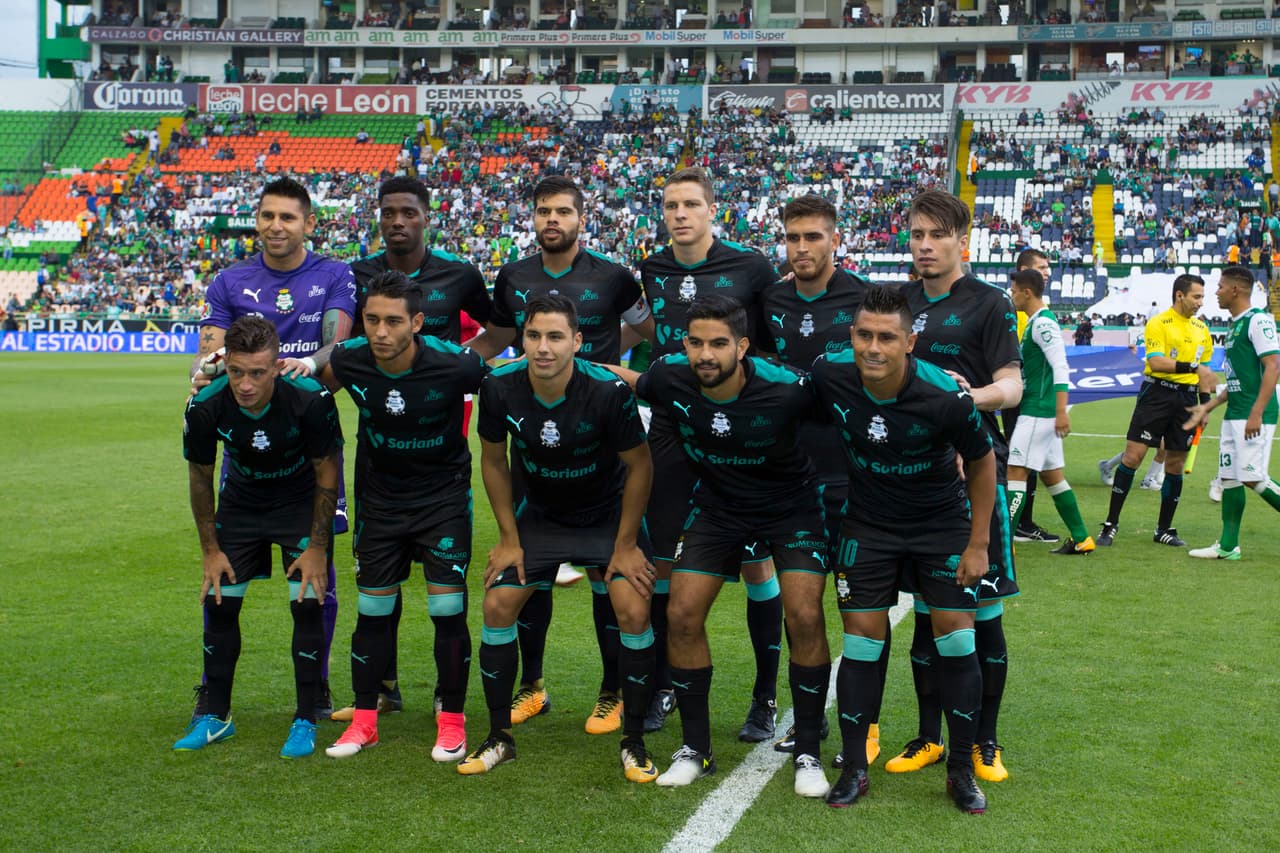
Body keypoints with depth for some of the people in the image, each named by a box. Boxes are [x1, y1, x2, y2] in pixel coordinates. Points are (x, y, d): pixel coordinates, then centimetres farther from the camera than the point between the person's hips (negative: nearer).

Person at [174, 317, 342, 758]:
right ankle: (215, 717, 18)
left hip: (302, 502, -2)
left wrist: (317, 548, -14)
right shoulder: (205, 406, -26)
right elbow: (200, 476, -7)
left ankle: (305, 721, 3)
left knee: (307, 603, -11)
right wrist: (210, 550, -4)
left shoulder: (310, 398, -31)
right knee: (219, 602, 1)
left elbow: (327, 472, -16)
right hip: (240, 501, 2)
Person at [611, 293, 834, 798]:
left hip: (791, 506, -3)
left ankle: (807, 753, 2)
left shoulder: (786, 390, -30)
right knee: (682, 615, -5)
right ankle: (695, 748, 11)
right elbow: (628, 380, 4)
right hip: (716, 506, 3)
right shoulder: (671, 379, -20)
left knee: (805, 618, -15)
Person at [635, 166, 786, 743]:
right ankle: (663, 685, 23)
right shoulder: (649, 272, 6)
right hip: (670, 430, 3)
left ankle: (766, 696, 14)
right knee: (663, 560, 7)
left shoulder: (751, 268, -5)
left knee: (756, 562, 2)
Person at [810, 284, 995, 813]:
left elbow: (981, 462, -9)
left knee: (956, 637, -3)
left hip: (943, 522, -1)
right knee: (861, 639, -1)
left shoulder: (945, 397, -26)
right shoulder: (829, 375, -20)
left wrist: (978, 544, -6)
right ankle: (854, 769, 12)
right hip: (868, 524, 2)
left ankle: (961, 770, 13)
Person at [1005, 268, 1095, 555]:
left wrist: (1062, 411, -24)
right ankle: (1081, 539, 19)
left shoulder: (1043, 323, -14)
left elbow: (1060, 367, -20)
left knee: (1016, 471, -10)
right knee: (1052, 475, 13)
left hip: (1039, 411, -10)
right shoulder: (1035, 322, 16)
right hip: (1037, 411, 10)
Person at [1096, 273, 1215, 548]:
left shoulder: (1201, 328, 14)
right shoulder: (1158, 323, -6)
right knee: (1133, 455, -8)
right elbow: (1156, 362, -18)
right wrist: (1192, 366, -24)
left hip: (1187, 398, 5)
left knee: (1175, 464, 7)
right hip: (1157, 393, -5)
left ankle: (1164, 529, 17)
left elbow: (1205, 368, 21)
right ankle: (1110, 524, -2)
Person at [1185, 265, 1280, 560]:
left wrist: (1256, 414, -24)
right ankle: (1228, 546, 12)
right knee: (1229, 477, 8)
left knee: (1253, 478, -11)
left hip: (1254, 417, -10)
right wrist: (1207, 407, 24)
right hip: (1234, 414, 10)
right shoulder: (1235, 326, 18)